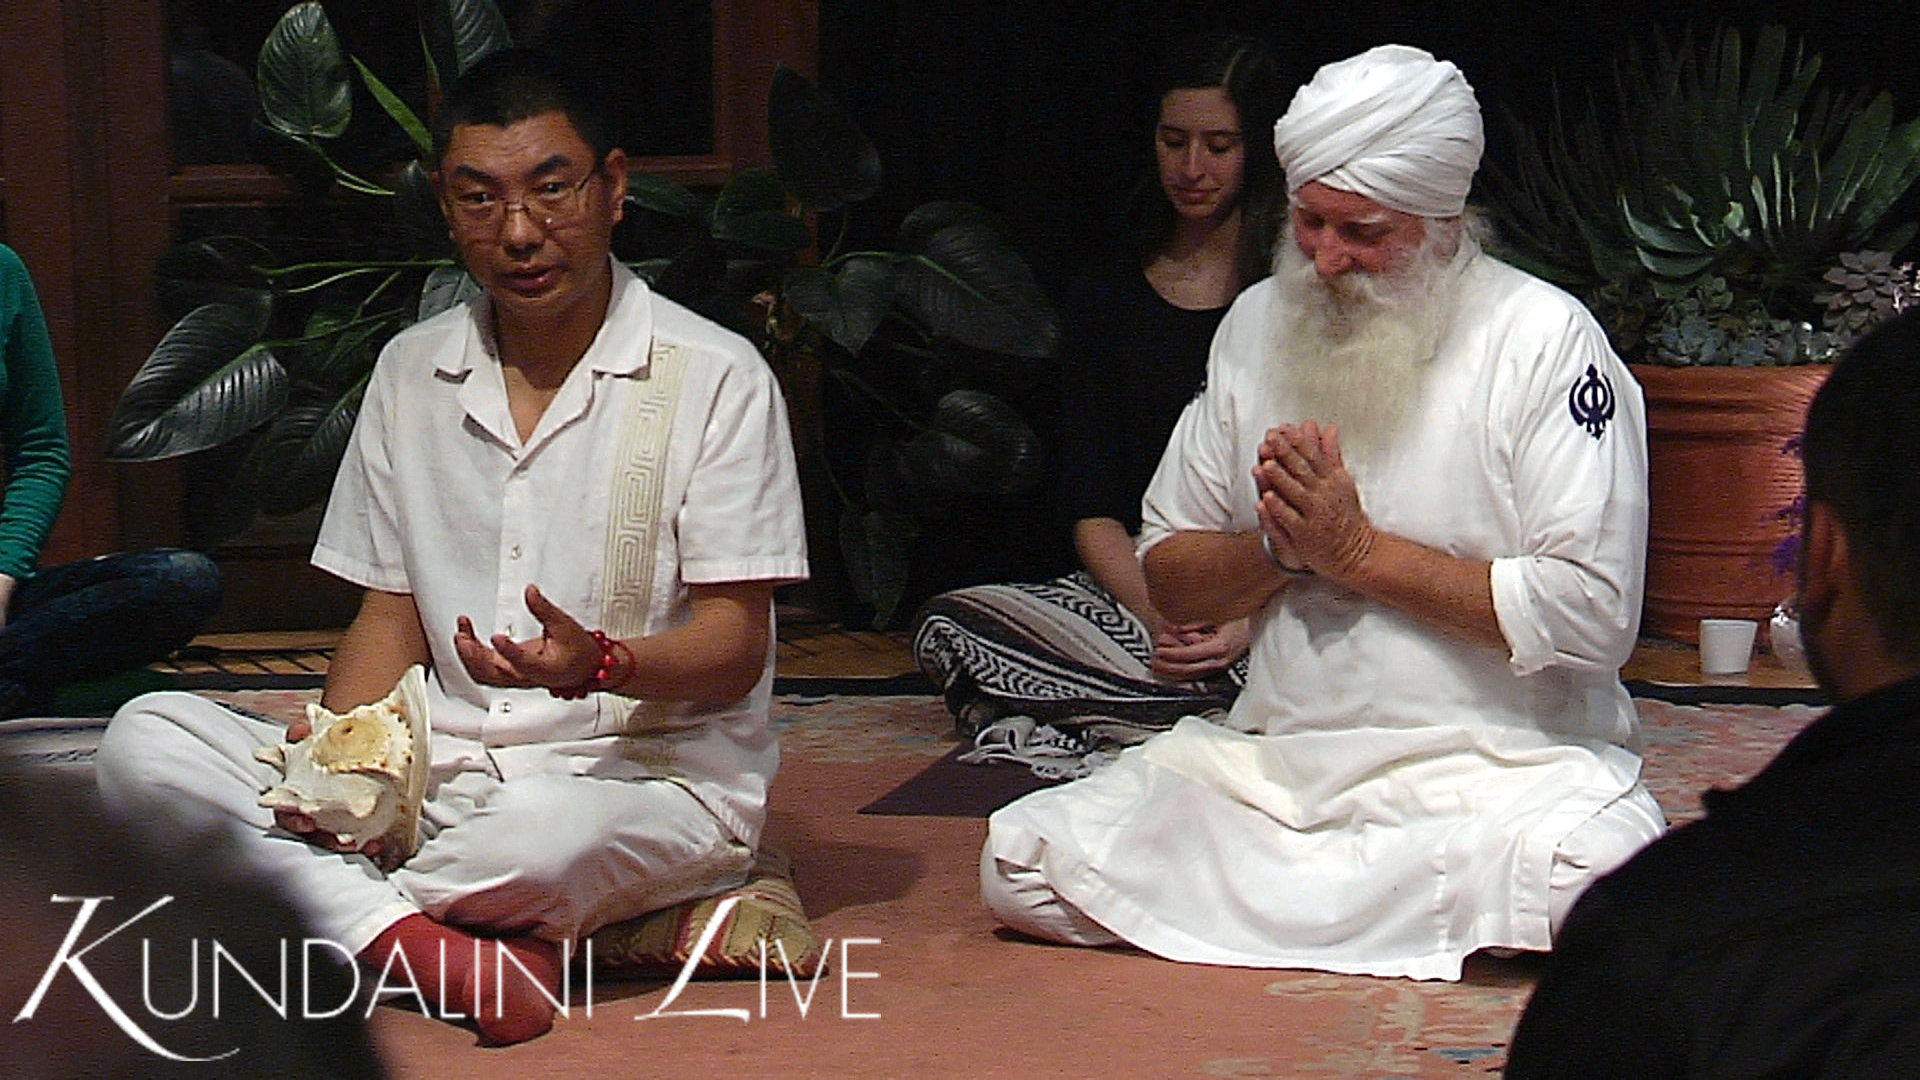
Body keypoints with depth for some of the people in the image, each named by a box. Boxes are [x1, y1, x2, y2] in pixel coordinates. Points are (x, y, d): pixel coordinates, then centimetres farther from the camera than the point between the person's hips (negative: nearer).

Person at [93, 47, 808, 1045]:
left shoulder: (715, 376, -5)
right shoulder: (411, 372, 12)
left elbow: (735, 651, -7)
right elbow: (393, 614, 15)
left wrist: (599, 664, -28)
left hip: (653, 780, -5)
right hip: (447, 771, 5)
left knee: (548, 831, -42)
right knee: (144, 740, -15)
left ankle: (322, 901, -12)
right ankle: (423, 944, -28)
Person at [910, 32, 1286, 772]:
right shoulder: (1105, 298, 15)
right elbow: (1093, 510, 7)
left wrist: (1250, 622, -19)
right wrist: (1159, 618, -14)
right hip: (1133, 594, 3)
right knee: (946, 626, -28)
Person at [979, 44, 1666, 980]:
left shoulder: (1545, 339, -6)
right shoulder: (1257, 326, 10)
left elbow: (1594, 615, -14)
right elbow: (1167, 577, 14)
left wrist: (1358, 549, -11)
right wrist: (1278, 548, -8)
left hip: (1501, 764, -4)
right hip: (1277, 765, 5)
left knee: (1590, 879, -38)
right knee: (1023, 866, -16)